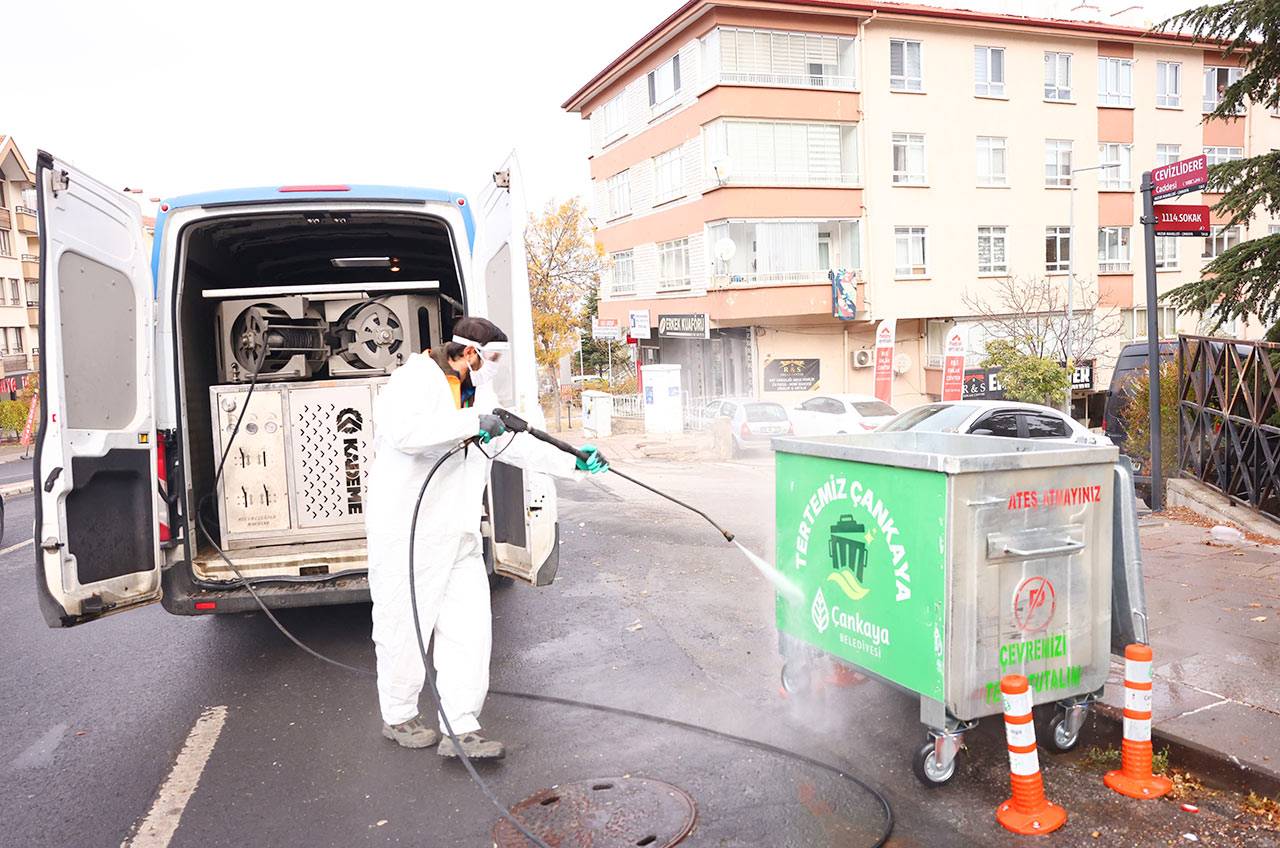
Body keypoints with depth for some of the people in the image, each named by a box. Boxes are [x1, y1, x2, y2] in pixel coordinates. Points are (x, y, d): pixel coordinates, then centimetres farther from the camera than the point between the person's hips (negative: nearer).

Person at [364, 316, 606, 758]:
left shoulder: (480, 395, 17)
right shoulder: (414, 380, -11)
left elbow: (516, 444, 24)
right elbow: (405, 431, -32)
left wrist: (572, 461, 17)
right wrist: (473, 423, -28)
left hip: (458, 535, 8)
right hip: (407, 532, -8)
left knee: (470, 626, 2)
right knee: (405, 626, 5)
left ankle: (461, 729, 8)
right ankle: (399, 716, 26)